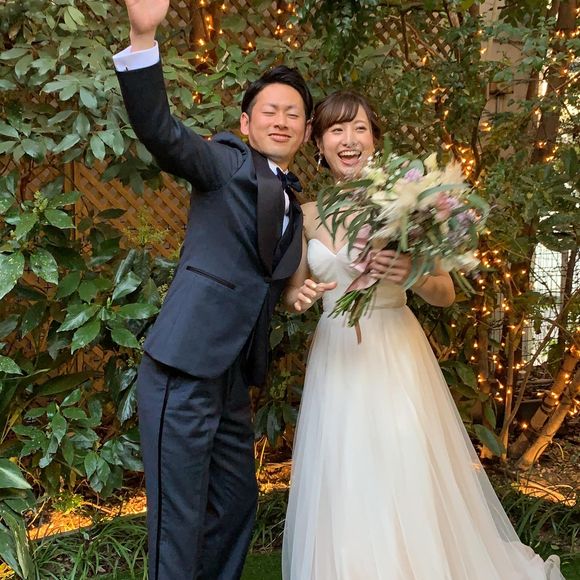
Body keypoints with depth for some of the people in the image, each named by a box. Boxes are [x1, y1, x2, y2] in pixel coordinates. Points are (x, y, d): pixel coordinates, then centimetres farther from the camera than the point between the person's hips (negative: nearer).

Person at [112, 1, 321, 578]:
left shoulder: (296, 203, 17)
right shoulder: (226, 162, -3)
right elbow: (160, 130, -22)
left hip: (234, 377, 8)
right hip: (184, 368, -7)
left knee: (237, 503, 18)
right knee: (180, 518, -1)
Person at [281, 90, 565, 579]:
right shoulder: (308, 215, 5)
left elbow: (446, 293, -4)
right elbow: (295, 289, 14)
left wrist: (412, 276, -25)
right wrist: (300, 296, -8)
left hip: (394, 357, -3)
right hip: (335, 360, 4)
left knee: (406, 487, -1)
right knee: (342, 494, 9)